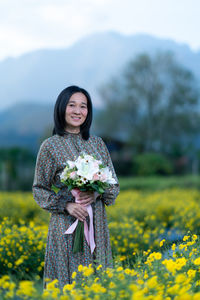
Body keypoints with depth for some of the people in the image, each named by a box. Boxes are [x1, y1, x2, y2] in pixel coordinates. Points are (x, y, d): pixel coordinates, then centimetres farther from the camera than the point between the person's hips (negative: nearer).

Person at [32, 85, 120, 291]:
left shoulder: (97, 143, 9)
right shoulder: (50, 146, -2)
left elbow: (114, 185, 11)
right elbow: (39, 189, 0)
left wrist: (97, 194, -10)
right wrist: (67, 205, -15)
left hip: (96, 225, 4)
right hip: (66, 225, -3)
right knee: (69, 281, -1)